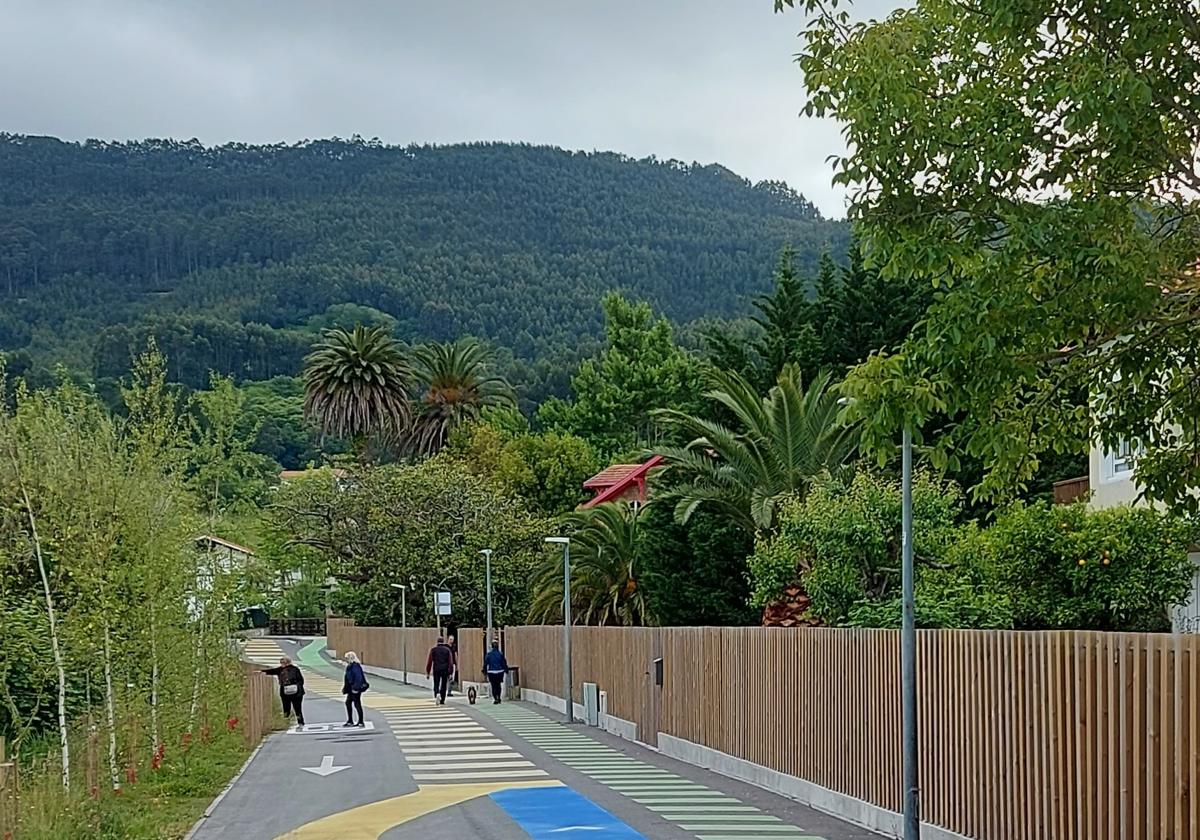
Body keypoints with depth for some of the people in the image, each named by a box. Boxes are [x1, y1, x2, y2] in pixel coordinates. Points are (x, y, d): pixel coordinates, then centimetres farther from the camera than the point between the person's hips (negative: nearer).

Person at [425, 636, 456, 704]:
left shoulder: (433, 649, 4)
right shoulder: (447, 650, 5)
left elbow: (429, 661, 2)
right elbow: (450, 662, 1)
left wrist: (427, 672, 7)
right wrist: (450, 672, 3)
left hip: (436, 670, -1)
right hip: (445, 670, 1)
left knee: (436, 685, 6)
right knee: (443, 685, 11)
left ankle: (437, 694, -23)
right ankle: (442, 700, 14)